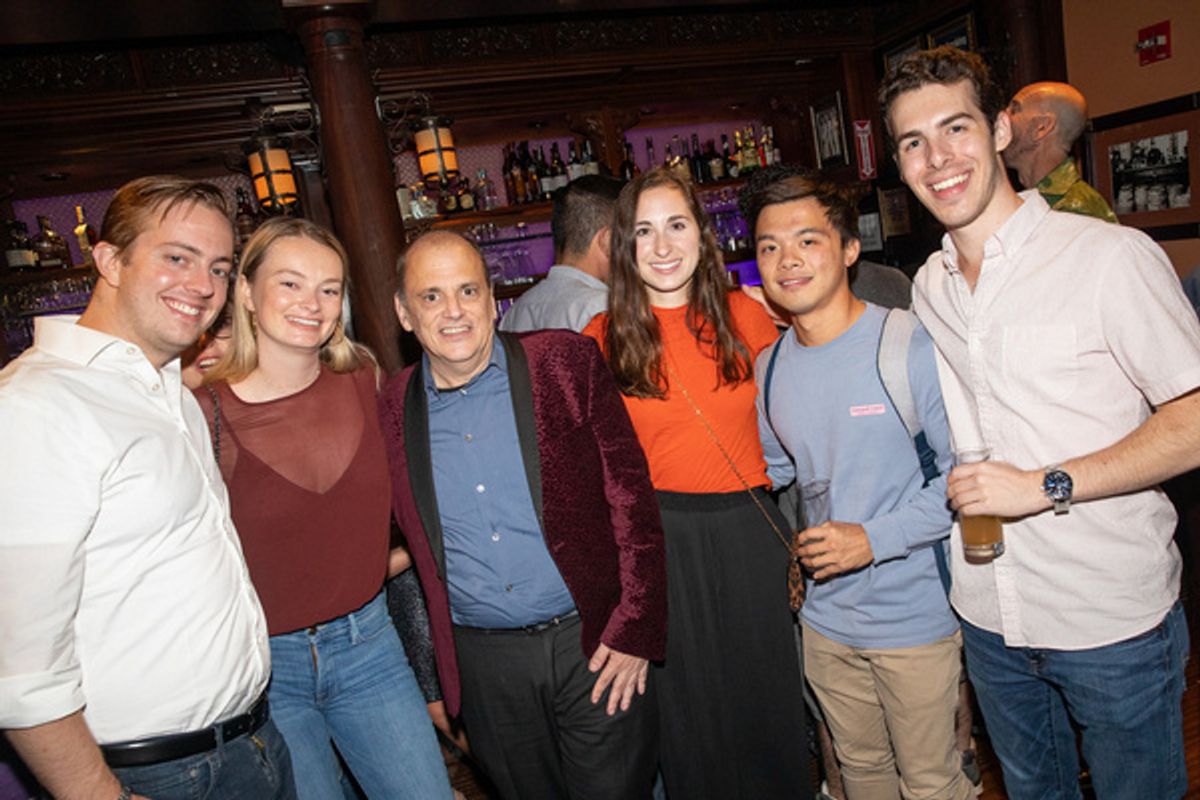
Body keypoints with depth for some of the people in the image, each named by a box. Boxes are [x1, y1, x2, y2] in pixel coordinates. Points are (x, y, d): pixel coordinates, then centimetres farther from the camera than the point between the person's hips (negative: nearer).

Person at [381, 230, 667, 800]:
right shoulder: (394, 408, 0)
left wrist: (634, 630, -9)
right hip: (481, 663, 2)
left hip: (594, 646, -2)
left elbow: (630, 491, -6)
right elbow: (411, 543, 9)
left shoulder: (566, 361, -7)